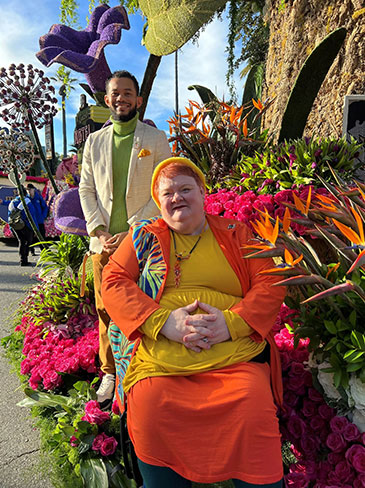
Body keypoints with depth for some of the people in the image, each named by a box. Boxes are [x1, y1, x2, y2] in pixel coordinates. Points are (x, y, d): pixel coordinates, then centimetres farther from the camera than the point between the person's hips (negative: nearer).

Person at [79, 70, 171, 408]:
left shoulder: (156, 139, 4)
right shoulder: (94, 141, 15)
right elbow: (86, 190, 11)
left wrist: (131, 233, -12)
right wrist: (99, 232, -4)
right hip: (104, 241, 3)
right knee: (106, 311, 8)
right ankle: (110, 373, 26)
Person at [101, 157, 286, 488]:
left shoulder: (235, 234, 14)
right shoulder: (144, 236, 14)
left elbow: (270, 284, 7)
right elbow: (113, 282, 4)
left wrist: (232, 322, -12)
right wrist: (163, 321, -12)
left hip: (235, 354, 0)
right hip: (160, 357, 1)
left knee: (254, 406, -25)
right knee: (149, 405, -25)